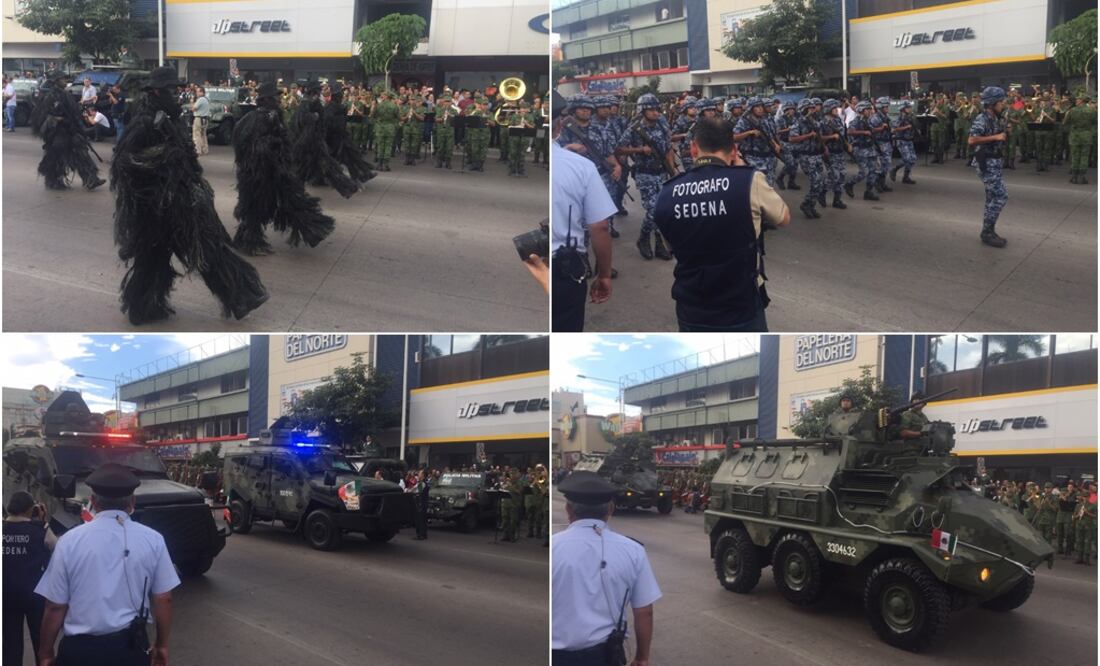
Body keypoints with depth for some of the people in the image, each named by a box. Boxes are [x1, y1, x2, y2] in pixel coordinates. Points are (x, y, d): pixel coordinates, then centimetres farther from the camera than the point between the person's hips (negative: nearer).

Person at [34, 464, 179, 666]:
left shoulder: (69, 541, -6)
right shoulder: (152, 540, -3)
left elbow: (55, 606, -3)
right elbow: (163, 599, 0)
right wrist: (162, 644, 15)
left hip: (80, 648, -1)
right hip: (131, 646, 1)